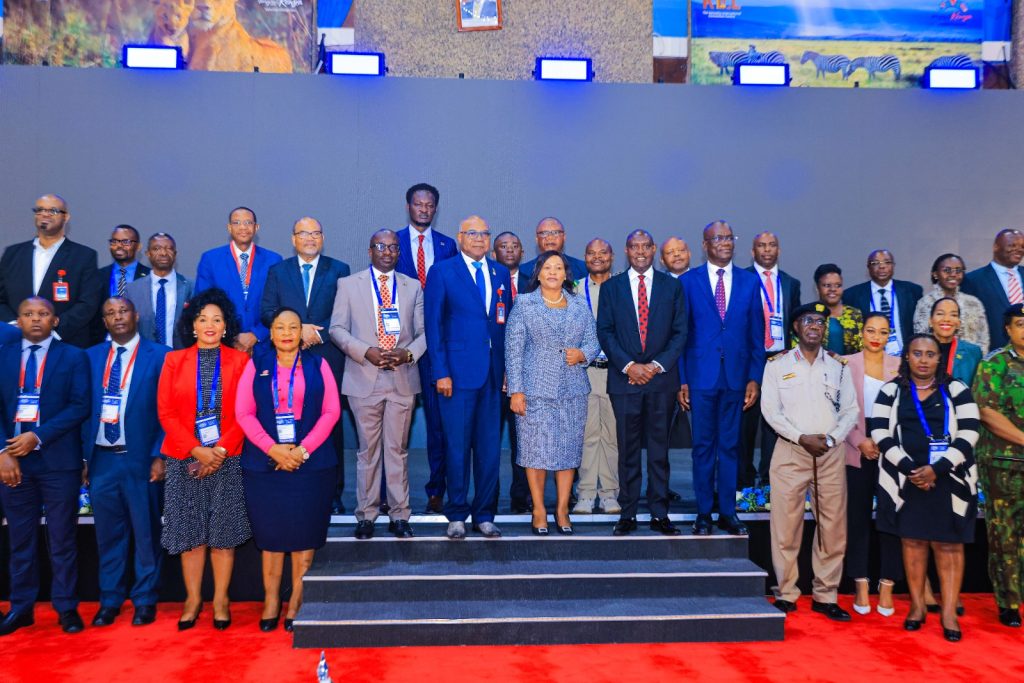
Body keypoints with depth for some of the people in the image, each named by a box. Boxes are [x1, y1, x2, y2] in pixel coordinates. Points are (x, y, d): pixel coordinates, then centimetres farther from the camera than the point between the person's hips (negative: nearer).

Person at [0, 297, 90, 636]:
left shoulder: (73, 356, 2)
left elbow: (80, 406, -6)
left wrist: (38, 437, -14)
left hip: (58, 460, -2)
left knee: (62, 539, 5)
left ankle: (66, 608, 14)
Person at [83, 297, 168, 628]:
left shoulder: (160, 355, -3)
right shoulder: (90, 357, 9)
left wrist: (159, 456, -10)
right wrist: (83, 454, 3)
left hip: (140, 459, -3)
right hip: (101, 459, 4)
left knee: (146, 534, 7)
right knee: (108, 534, 13)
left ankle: (145, 601, 20)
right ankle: (110, 600, 27)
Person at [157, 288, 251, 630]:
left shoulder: (240, 360, 3)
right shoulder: (174, 360, 7)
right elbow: (165, 412, 0)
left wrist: (221, 450, -13)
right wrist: (197, 450, -11)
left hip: (227, 458, -1)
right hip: (184, 459, 1)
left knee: (224, 530, 3)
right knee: (189, 530, 5)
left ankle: (220, 599, 14)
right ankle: (193, 598, 17)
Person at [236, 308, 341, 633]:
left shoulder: (317, 364, 6)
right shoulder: (256, 364, 7)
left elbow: (331, 411, -1)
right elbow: (244, 412, 0)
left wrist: (303, 450, -11)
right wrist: (272, 448, -12)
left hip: (311, 461, 0)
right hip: (265, 462, 0)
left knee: (304, 532, 3)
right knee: (270, 532, 5)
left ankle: (297, 600, 14)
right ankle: (271, 600, 16)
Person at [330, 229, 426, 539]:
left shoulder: (413, 287, 12)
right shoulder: (348, 284, 7)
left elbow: (424, 333, 9)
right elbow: (337, 328, 2)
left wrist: (408, 354, -11)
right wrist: (366, 352, -13)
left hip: (402, 378, 1)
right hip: (364, 378, -1)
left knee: (398, 449, 6)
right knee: (368, 450, 5)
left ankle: (399, 516, 14)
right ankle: (366, 516, 16)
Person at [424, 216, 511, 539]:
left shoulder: (501, 273, 14)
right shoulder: (442, 272, 2)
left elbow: (506, 323, 13)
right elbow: (433, 325, -2)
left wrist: (508, 368, 5)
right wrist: (440, 372, -9)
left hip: (494, 373, 4)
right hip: (459, 372, -4)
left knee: (490, 446, 7)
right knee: (457, 446, 3)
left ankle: (484, 515, 20)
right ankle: (456, 515, 17)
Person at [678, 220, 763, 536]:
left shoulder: (750, 281, 8)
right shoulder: (688, 281, 2)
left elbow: (756, 333, 7)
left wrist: (754, 377, 1)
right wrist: (681, 379, -4)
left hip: (736, 376, 2)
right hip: (701, 376, -2)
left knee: (730, 445, 8)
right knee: (703, 446, 5)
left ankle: (728, 512, 19)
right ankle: (704, 513, 16)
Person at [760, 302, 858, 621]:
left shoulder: (839, 366, 11)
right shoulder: (777, 365, 5)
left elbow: (850, 410, 8)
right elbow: (770, 410, -2)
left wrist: (830, 439, -8)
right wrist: (802, 438, -12)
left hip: (831, 453, 2)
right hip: (790, 451, -2)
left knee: (833, 525, 4)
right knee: (786, 525, -1)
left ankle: (825, 595, 16)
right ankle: (786, 594, 9)